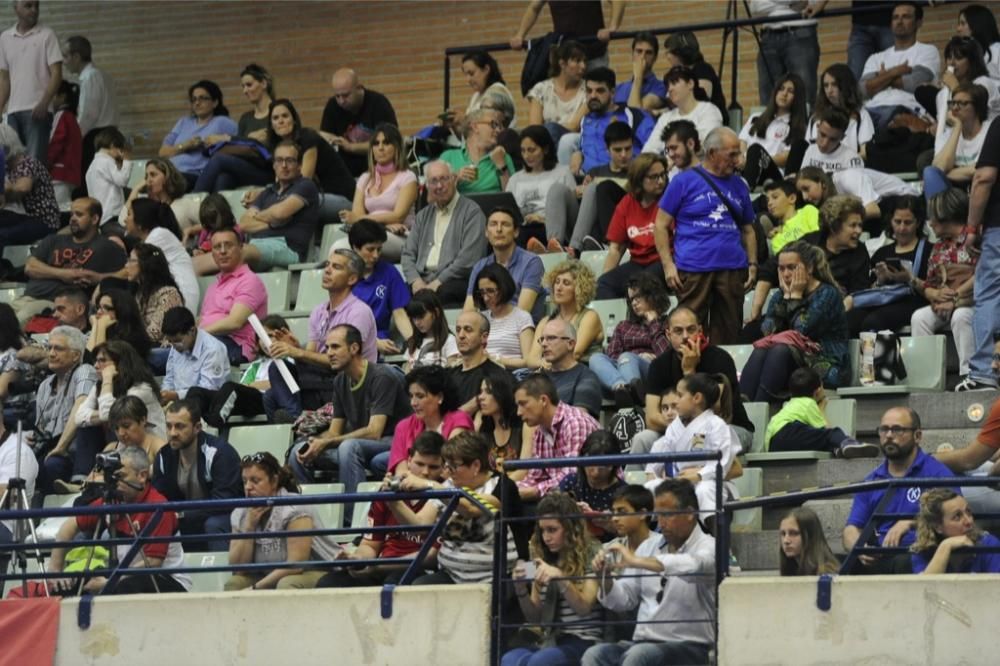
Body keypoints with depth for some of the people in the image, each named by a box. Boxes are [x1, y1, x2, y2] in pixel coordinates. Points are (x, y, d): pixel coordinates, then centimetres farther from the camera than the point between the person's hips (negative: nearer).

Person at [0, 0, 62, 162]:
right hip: (13, 111, 4)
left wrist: (44, 103, -17)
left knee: (35, 160, -11)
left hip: (37, 110, -4)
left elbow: (56, 74, -3)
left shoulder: (46, 35, 1)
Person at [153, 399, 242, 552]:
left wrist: (181, 514, -34)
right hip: (187, 522, 5)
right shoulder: (163, 457, -2)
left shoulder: (220, 453, -21)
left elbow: (224, 502, -28)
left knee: (214, 525, -36)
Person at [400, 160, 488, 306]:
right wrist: (416, 282, -3)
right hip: (423, 279, 4)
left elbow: (468, 260, -8)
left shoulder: (471, 211, 3)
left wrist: (438, 283, -13)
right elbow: (408, 254, 18)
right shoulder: (423, 216, 24)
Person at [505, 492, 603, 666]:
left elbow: (584, 608, -11)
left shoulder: (591, 556, 0)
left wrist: (561, 578, -29)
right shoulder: (544, 560, 14)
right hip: (551, 641, 5)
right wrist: (521, 590, -6)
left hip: (583, 641, -5)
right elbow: (534, 617, 15)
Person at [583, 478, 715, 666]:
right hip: (643, 642, 6)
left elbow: (693, 566, -32)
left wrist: (637, 561, -33)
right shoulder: (650, 546, 15)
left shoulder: (707, 547, -5)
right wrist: (605, 579, -6)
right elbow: (622, 600, 15)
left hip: (688, 646, -6)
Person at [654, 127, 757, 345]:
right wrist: (668, 265, -7)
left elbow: (747, 230, 21)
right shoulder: (685, 181, 2)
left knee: (727, 334, 6)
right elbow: (661, 225, 2)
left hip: (733, 270, 4)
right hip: (693, 269, -4)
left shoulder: (738, 185, 16)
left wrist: (752, 264, 8)